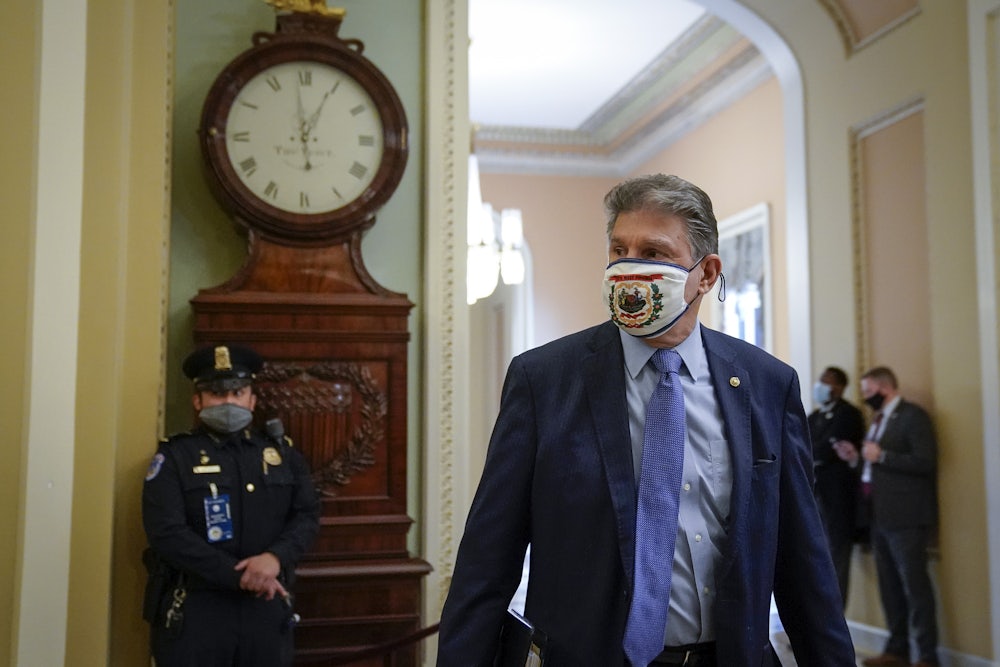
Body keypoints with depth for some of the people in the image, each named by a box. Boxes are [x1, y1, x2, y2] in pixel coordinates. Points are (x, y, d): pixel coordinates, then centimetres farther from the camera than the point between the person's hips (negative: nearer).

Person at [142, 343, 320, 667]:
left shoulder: (282, 453, 11)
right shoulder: (174, 457, -1)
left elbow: (307, 515, 4)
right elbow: (167, 534, -12)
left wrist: (276, 557, -17)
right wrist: (240, 576, -17)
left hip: (267, 609, 3)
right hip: (194, 611, -3)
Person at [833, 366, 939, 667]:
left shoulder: (913, 415, -9)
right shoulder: (878, 419, 17)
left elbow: (926, 462, -19)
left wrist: (881, 456, -18)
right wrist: (856, 459, 7)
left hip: (906, 517, -8)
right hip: (880, 516, 8)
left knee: (914, 584, -3)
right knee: (889, 585, 11)